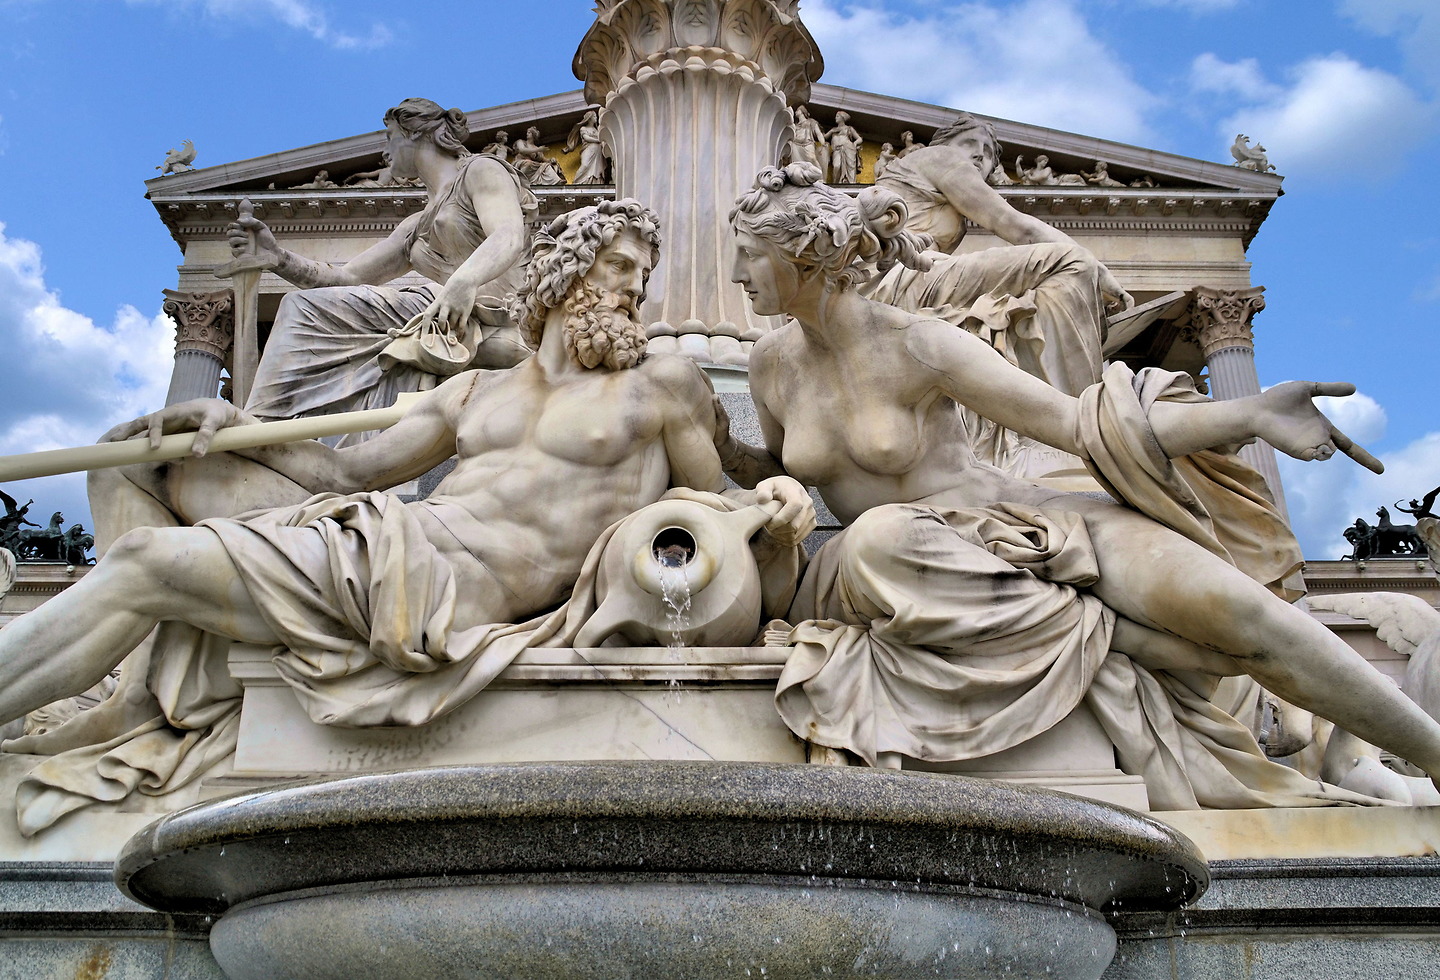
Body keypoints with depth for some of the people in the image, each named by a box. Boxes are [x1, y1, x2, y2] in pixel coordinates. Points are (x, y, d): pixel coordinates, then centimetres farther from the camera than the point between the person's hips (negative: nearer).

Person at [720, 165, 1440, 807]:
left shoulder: (915, 345, -11)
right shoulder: (771, 364, 3)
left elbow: (1076, 422, -12)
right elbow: (782, 471, 23)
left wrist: (1249, 414, -19)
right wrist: (727, 455, 0)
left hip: (1010, 525, -2)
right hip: (893, 570, 2)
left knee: (1227, 600, -22)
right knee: (877, 537, -37)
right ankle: (1113, 630, -19)